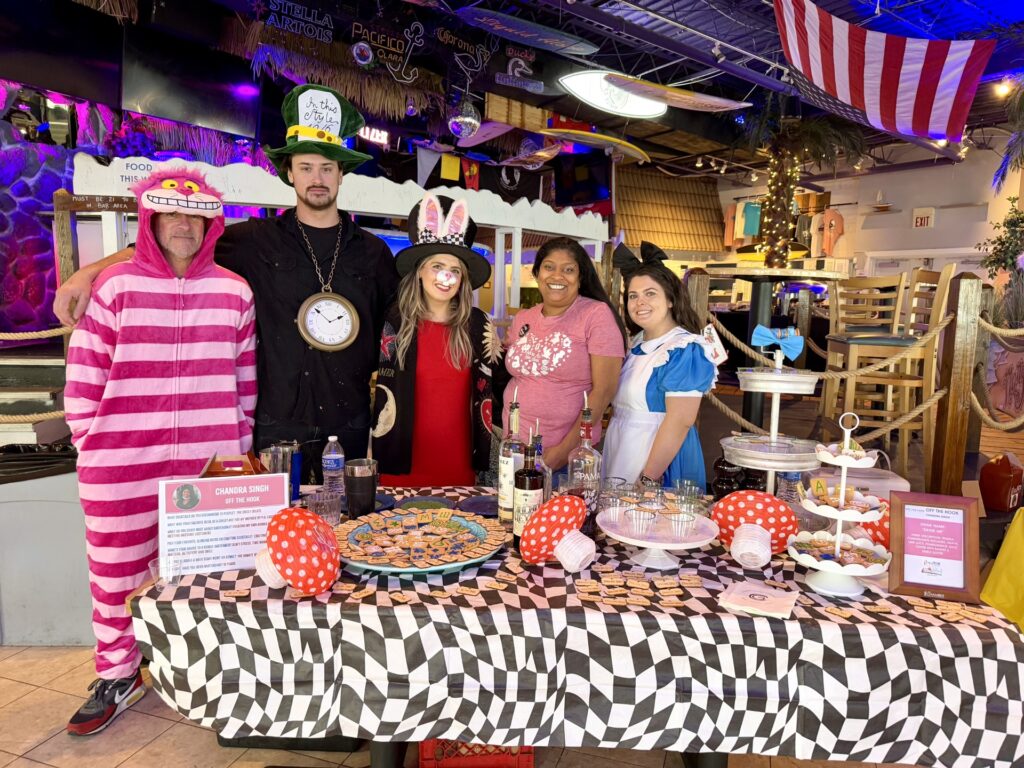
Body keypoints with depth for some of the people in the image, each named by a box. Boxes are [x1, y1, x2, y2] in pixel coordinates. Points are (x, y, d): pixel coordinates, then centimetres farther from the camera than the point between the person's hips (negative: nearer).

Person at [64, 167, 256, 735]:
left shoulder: (234, 291, 4)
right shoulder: (115, 287, -2)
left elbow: (246, 376, 9)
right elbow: (84, 372, 1)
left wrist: (240, 443, 9)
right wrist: (91, 442, 2)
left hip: (210, 462, 1)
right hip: (122, 466, 0)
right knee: (116, 572, 12)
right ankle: (117, 677, 33)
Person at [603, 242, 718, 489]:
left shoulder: (685, 351, -16)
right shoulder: (637, 343, 7)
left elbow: (680, 421, -22)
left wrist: (649, 479, -23)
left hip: (661, 458, -8)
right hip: (621, 451, 8)